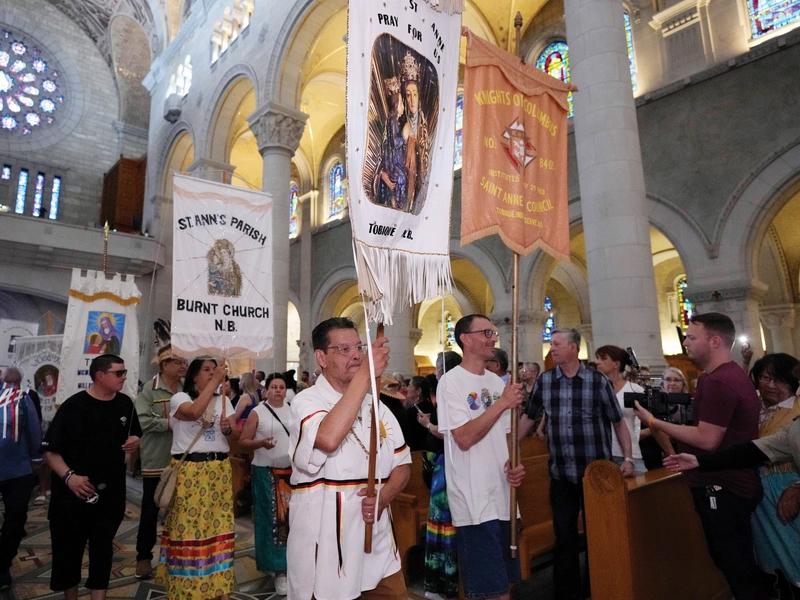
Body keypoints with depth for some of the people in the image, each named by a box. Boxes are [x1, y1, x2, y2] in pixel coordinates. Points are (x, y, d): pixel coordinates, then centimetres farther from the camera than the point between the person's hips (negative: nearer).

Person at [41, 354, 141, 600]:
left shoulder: (125, 404, 2)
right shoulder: (73, 406, -13)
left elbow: (134, 435, 16)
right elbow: (50, 449, -12)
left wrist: (134, 441, -7)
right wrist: (69, 476, -24)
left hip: (110, 492, 3)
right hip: (73, 493, -3)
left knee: (103, 549, 9)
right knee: (68, 549, 12)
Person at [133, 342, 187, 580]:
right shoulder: (149, 390, -8)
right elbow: (142, 420, -17)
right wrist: (171, 422, -19)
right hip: (156, 462, -3)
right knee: (150, 511, 10)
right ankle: (144, 557, 27)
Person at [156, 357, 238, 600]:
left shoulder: (223, 401, 12)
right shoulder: (180, 398, -2)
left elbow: (235, 432, 7)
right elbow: (194, 411, -25)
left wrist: (227, 429, -15)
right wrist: (215, 381, -26)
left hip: (218, 469, 4)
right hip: (188, 470, -4)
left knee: (218, 526, 8)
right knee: (188, 525, 0)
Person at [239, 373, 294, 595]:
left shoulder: (294, 411, 6)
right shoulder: (257, 412, -4)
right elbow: (243, 441, -5)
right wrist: (261, 443, -22)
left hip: (292, 471, 3)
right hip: (267, 472, -3)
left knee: (291, 517, 7)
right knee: (272, 519, 4)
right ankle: (279, 569, 14)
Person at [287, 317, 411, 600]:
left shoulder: (375, 405, 8)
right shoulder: (306, 401, -12)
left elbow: (402, 464, 9)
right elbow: (328, 439, -34)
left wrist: (383, 497, -11)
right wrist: (365, 373, -33)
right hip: (325, 547, -6)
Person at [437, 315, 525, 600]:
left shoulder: (497, 382, 10)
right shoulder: (451, 381, -12)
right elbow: (465, 438, -20)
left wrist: (514, 465, -3)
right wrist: (502, 403, -19)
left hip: (503, 497, 7)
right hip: (474, 502, -7)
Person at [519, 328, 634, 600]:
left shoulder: (598, 381, -6)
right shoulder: (544, 381, 1)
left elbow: (618, 422, 0)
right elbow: (529, 417, 8)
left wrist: (628, 458, -7)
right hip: (560, 473, 2)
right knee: (564, 535, 11)